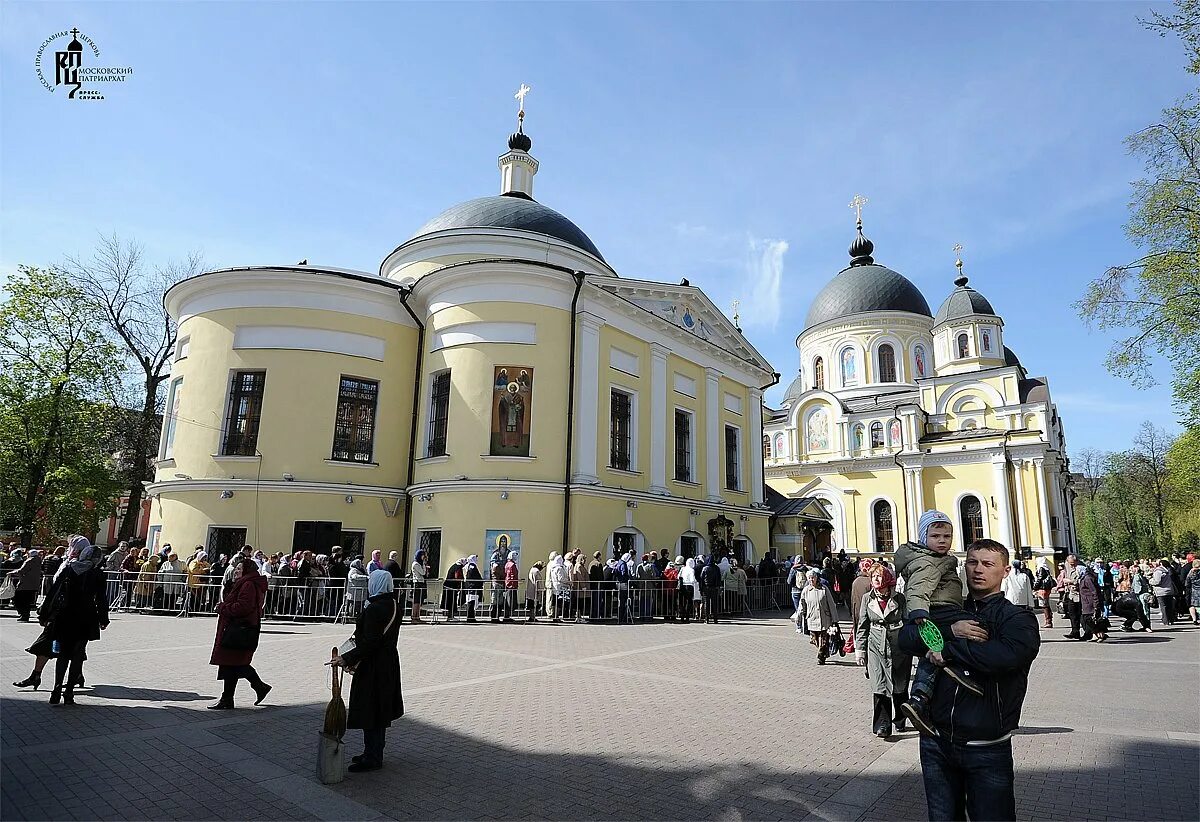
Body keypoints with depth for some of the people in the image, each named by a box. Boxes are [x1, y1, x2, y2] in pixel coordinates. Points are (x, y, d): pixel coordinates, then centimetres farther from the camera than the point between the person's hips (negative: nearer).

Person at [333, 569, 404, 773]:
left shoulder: (374, 609, -22)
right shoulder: (394, 606, 5)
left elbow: (369, 643, -24)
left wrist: (347, 658, -19)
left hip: (373, 667, -9)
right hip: (389, 662, 9)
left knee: (370, 712, 3)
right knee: (380, 712, 19)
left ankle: (372, 758, 12)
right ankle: (373, 753, 31)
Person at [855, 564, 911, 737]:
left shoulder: (899, 598, -3)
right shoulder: (867, 598, 2)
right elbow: (862, 625, 7)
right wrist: (859, 649, 6)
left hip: (898, 646, -1)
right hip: (876, 646, 1)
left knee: (899, 686, 9)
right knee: (879, 687, -4)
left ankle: (901, 721, 30)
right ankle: (882, 725, 4)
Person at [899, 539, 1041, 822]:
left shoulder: (1017, 618, -5)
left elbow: (1006, 655, -28)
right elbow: (905, 638, -5)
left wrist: (948, 650, -17)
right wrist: (950, 631, -20)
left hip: (987, 749, -4)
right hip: (937, 743, 4)